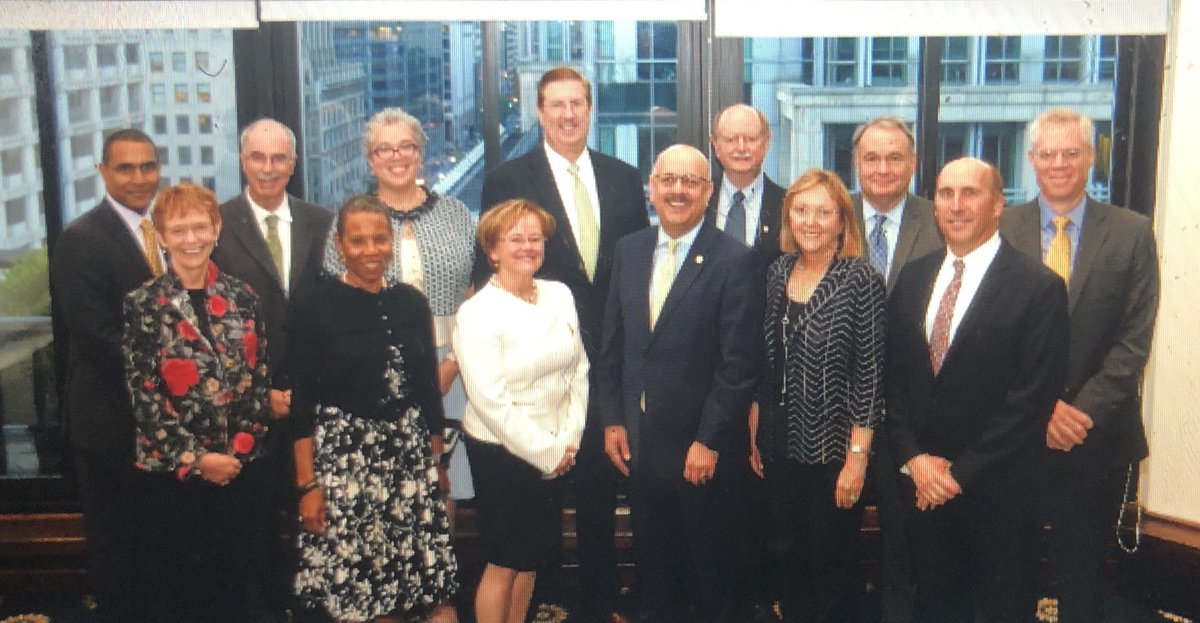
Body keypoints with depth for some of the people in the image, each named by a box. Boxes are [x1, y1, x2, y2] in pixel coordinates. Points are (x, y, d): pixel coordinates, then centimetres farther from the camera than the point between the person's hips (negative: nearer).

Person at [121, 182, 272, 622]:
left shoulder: (241, 298, 5)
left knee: (235, 577, 12)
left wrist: (242, 445, -6)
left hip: (241, 465, 3)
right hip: (174, 469, -3)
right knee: (177, 584, 8)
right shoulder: (144, 304, -5)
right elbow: (144, 392, -8)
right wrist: (194, 457, -12)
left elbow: (259, 378, 6)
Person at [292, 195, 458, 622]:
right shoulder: (315, 307, -5)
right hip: (343, 458, -4)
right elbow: (302, 403, -6)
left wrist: (436, 460, 13)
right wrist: (308, 484, -9)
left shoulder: (411, 303, 6)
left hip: (411, 458, 4)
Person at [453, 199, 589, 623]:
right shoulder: (477, 313, -14)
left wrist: (567, 440, -3)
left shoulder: (559, 295, 4)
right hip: (500, 452, -6)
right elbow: (490, 400, -18)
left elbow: (579, 370, 6)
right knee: (504, 563, 5)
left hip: (553, 451, 6)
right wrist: (546, 452, -14)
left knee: (531, 557, 15)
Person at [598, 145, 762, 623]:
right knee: (653, 566, 17)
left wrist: (709, 441, -15)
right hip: (639, 442, 5)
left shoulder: (734, 261, -12)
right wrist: (613, 420, 4)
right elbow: (612, 344, 9)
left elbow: (738, 364, -14)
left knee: (709, 570, 13)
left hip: (703, 449, -5)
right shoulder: (629, 250, 5)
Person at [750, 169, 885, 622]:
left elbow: (870, 374, -13)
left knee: (833, 565, 9)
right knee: (787, 554, 17)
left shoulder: (862, 279, -12)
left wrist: (858, 456, -15)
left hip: (833, 448, -5)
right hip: (780, 444, 5)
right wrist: (755, 433, 10)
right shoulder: (778, 272, 4)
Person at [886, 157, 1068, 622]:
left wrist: (962, 473, -13)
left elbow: (1032, 398, -14)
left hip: (997, 492, -4)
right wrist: (913, 458, -4)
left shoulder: (1039, 288, -10)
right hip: (921, 484, 4)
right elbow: (892, 375, 8)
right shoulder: (914, 278, 7)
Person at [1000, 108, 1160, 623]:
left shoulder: (1131, 233, 0)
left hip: (1098, 435, 0)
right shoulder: (1001, 229, 0)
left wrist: (1083, 411, -14)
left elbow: (1134, 339, -5)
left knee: (1083, 567, 13)